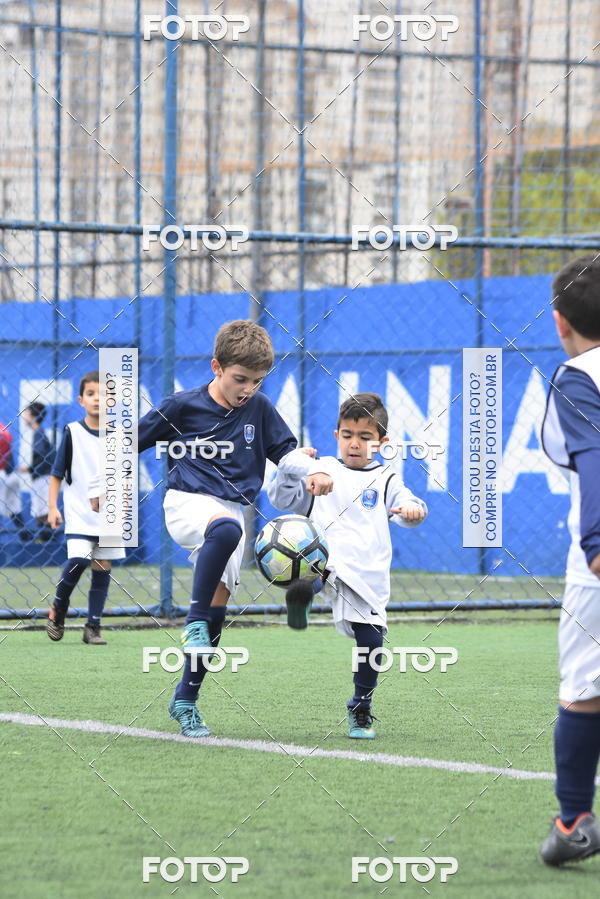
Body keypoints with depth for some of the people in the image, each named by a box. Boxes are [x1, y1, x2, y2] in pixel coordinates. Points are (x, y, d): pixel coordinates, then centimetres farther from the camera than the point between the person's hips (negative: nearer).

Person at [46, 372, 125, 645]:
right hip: (79, 512, -3)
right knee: (77, 561, -18)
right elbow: (57, 473, 2)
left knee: (102, 568, 2)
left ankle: (93, 627, 10)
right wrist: (52, 507, -4)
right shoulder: (72, 432, -2)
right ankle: (58, 607, 7)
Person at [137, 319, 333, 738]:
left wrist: (313, 472, -6)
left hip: (232, 511, 4)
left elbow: (285, 449, 14)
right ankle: (194, 622, -32)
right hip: (187, 502, -4)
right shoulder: (183, 406, -3)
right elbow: (133, 441, 7)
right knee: (226, 529, -40)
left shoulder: (259, 409, 5)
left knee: (217, 607, -1)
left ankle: (186, 700, 10)